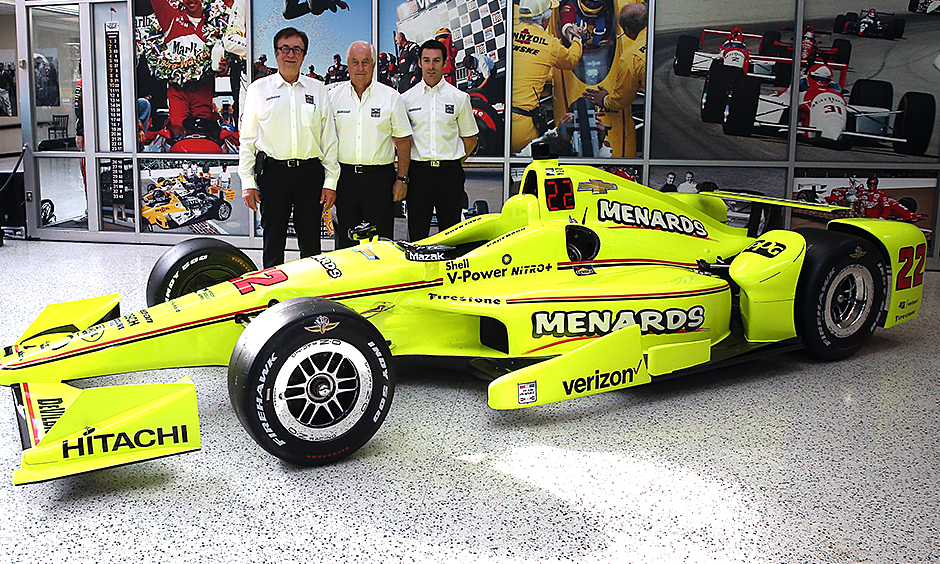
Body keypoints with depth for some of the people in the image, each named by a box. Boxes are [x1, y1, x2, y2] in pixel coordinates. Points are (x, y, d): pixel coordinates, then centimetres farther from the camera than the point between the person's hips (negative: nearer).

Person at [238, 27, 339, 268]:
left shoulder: (318, 90, 11)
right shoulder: (259, 89, 8)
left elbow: (329, 139, 9)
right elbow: (247, 138, 7)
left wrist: (330, 181, 2)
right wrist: (247, 181, -1)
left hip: (310, 173, 1)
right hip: (272, 173, -1)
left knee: (311, 242, 5)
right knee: (273, 239, 4)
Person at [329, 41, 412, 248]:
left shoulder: (391, 97, 3)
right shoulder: (333, 97, 8)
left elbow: (403, 141, 4)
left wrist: (402, 179, -3)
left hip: (380, 177, -2)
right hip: (344, 176, 2)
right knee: (345, 241, 6)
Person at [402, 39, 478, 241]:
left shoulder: (459, 98, 6)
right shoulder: (407, 98, 7)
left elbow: (470, 138, 12)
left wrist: (454, 163, 4)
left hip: (450, 173, 0)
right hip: (418, 171, 1)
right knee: (417, 231, 4)